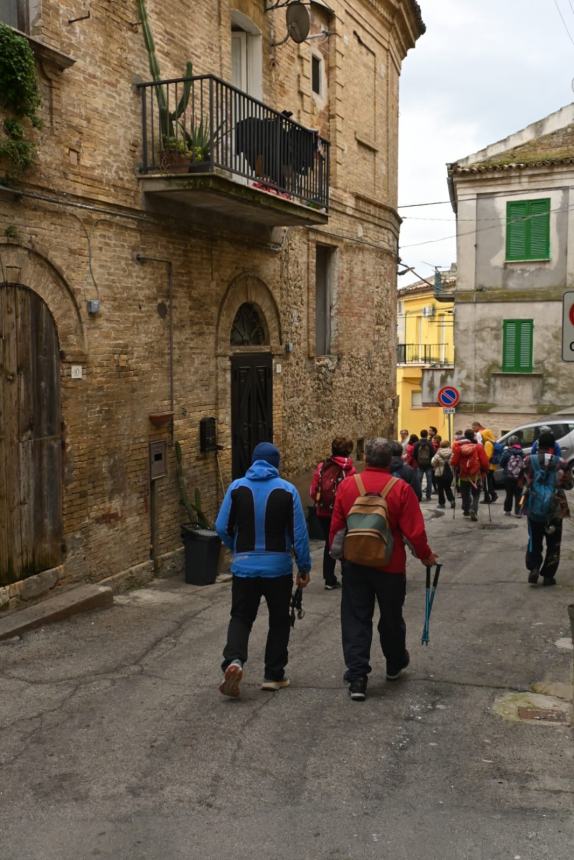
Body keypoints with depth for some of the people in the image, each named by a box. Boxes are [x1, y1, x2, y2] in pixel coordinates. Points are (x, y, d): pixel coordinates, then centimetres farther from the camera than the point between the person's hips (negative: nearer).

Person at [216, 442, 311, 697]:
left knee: (241, 617, 11)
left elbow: (222, 527, 0)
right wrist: (304, 567, 4)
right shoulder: (287, 490, -6)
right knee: (279, 620, 14)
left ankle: (234, 659, -13)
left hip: (244, 566, 1)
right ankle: (274, 675, 17)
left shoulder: (237, 487, -2)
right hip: (278, 566, -1)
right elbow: (299, 533, -6)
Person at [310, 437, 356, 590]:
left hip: (323, 512, 3)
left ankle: (330, 580, 20)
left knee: (329, 543, 17)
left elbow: (313, 491, -3)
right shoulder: (349, 469, -13)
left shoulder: (322, 466, -2)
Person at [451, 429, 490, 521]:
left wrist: (457, 469, 15)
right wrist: (484, 471, 7)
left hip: (463, 475, 2)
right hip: (476, 475, -2)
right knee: (475, 495, 6)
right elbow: (484, 462, -10)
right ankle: (473, 510, -13)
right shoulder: (478, 447, -7)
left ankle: (466, 510, 32)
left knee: (465, 494, 20)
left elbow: (453, 462, -5)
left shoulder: (459, 447, -4)